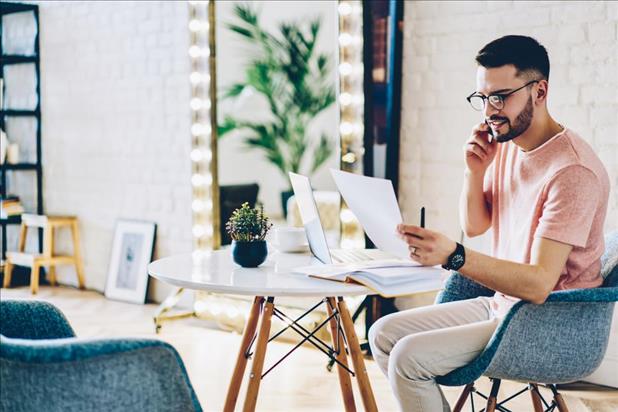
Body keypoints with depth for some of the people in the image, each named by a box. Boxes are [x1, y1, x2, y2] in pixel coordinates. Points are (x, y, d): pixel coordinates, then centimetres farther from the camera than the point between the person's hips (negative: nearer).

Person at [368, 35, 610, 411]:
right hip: (501, 303, 9)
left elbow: (538, 285, -29)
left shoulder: (573, 170, -23)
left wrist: (454, 256, -42)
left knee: (409, 356, -21)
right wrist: (476, 171, -5)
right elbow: (475, 226, 14)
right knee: (384, 334, 2)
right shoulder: (505, 145, 3)